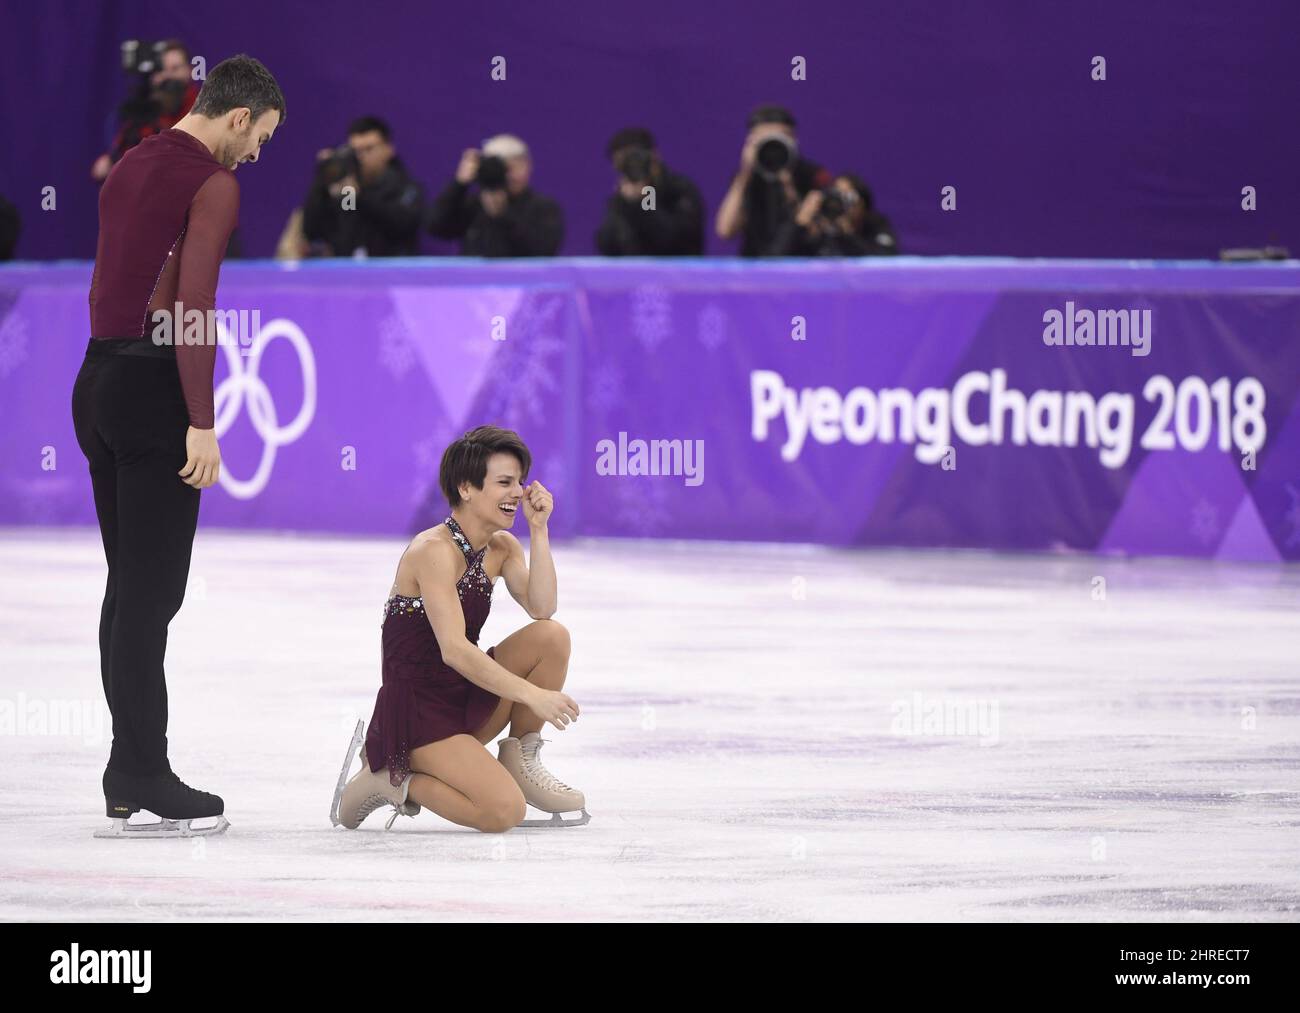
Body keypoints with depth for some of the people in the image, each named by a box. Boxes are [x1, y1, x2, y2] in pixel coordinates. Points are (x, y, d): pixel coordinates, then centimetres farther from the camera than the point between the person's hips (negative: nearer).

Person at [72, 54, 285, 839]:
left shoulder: (130, 169, 18)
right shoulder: (214, 183, -9)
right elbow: (193, 301, -18)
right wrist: (202, 423, -19)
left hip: (99, 381, 9)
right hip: (155, 387, -9)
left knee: (130, 587, 11)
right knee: (152, 590, -7)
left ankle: (129, 779, 12)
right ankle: (146, 782, -7)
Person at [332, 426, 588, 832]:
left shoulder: (501, 547, 8)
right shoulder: (433, 551, -18)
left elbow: (542, 608, -9)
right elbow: (454, 649, -26)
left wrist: (538, 528, -11)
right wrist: (533, 696, -31)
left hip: (466, 699, 8)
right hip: (417, 713, -8)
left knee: (551, 637, -12)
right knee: (503, 811, -25)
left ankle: (519, 761, 2)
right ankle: (389, 780, -2)